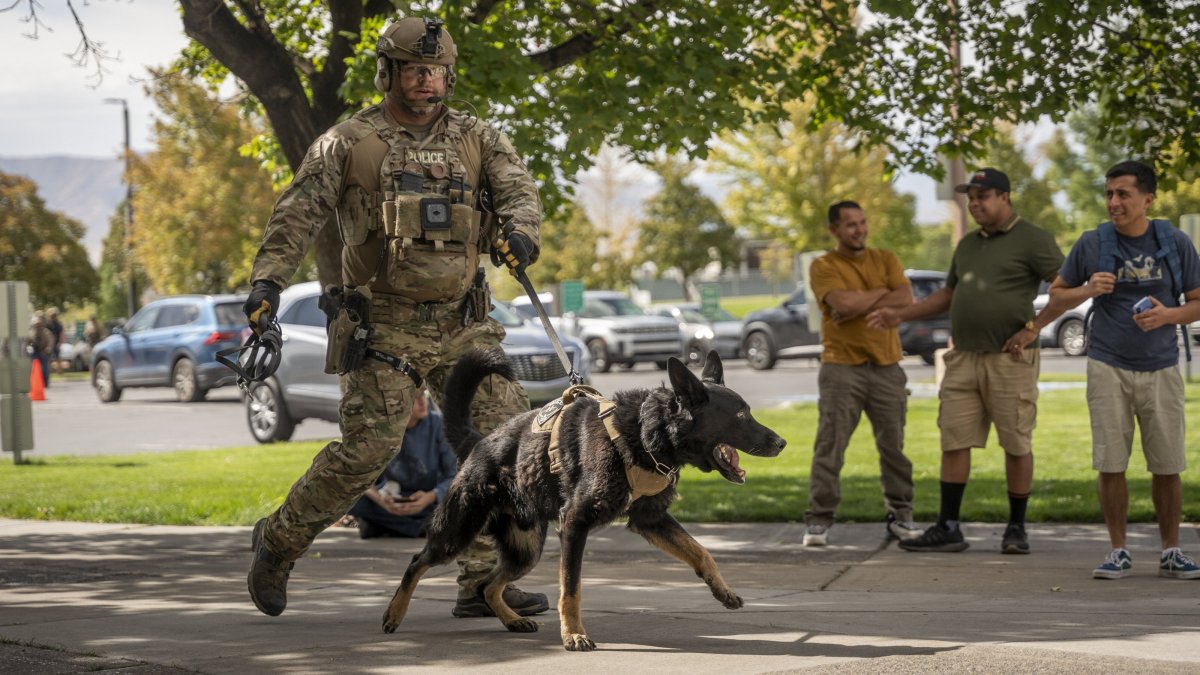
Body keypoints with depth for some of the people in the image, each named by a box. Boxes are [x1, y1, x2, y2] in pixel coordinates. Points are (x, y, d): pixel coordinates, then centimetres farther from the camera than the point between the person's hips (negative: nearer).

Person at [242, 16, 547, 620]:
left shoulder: (476, 138, 9)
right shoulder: (347, 144, -1)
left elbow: (517, 187, -3)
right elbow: (297, 215, -3)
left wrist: (519, 230, -26)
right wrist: (267, 280, -16)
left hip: (461, 326, 4)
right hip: (382, 331, -4)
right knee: (366, 450, -10)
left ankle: (483, 581, 2)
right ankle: (278, 543, 14)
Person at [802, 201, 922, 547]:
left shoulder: (886, 259, 10)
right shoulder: (823, 267, -1)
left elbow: (906, 300, -5)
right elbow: (843, 303, -18)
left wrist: (859, 304, -11)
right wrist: (882, 292, -7)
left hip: (886, 367, 3)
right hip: (842, 368, -3)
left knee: (894, 446, 6)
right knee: (829, 446, -5)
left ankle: (900, 517, 15)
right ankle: (819, 521, -2)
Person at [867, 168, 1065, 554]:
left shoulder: (1031, 240, -4)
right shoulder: (968, 245, 19)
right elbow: (948, 294, 29)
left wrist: (1032, 327, -15)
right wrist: (901, 315, 19)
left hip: (1010, 359, -6)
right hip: (964, 358, 6)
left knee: (1017, 446, 1)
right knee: (954, 442, 2)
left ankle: (1016, 529, 11)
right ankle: (948, 529, 4)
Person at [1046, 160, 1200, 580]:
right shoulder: (1092, 244, 0)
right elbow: (1057, 294, 10)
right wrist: (1088, 290, -11)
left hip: (1161, 368, 0)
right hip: (1109, 368, 0)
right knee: (1110, 464, -1)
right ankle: (1118, 553, 9)